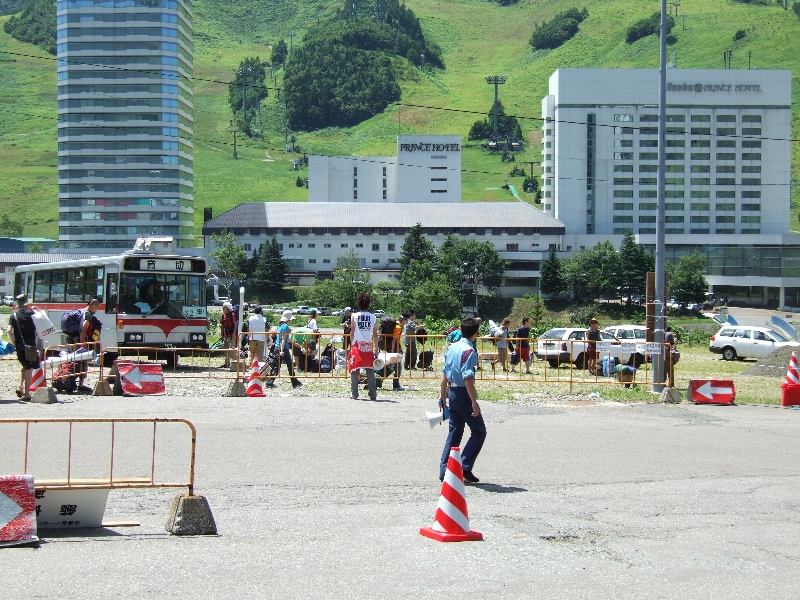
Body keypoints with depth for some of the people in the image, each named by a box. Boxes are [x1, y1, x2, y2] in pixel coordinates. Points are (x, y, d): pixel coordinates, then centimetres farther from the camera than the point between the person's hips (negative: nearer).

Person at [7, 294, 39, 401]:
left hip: (19, 347, 4)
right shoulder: (32, 314, -2)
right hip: (30, 346, -3)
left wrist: (14, 344, 4)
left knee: (24, 366, 24)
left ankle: (20, 387, 9)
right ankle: (26, 394, -5)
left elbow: (9, 331, -4)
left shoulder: (14, 315, 4)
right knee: (29, 369, 0)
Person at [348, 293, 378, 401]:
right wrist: (376, 349, 8)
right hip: (368, 347, 1)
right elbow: (375, 335, 3)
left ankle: (354, 394, 2)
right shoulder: (373, 317, 2)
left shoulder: (354, 316, -2)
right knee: (370, 372, 6)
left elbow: (352, 333, -1)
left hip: (357, 346, -1)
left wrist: (351, 346, 5)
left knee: (354, 371, 5)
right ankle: (373, 395, 2)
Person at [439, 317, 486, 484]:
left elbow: (444, 374, 14)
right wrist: (474, 402, -23)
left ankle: (444, 471, 11)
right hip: (464, 394, -8)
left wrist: (443, 395, 23)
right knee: (479, 431, 3)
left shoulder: (451, 347, 8)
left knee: (454, 431, 13)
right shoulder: (469, 351, -17)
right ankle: (465, 467, -4)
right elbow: (468, 378, -23)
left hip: (452, 393, 8)